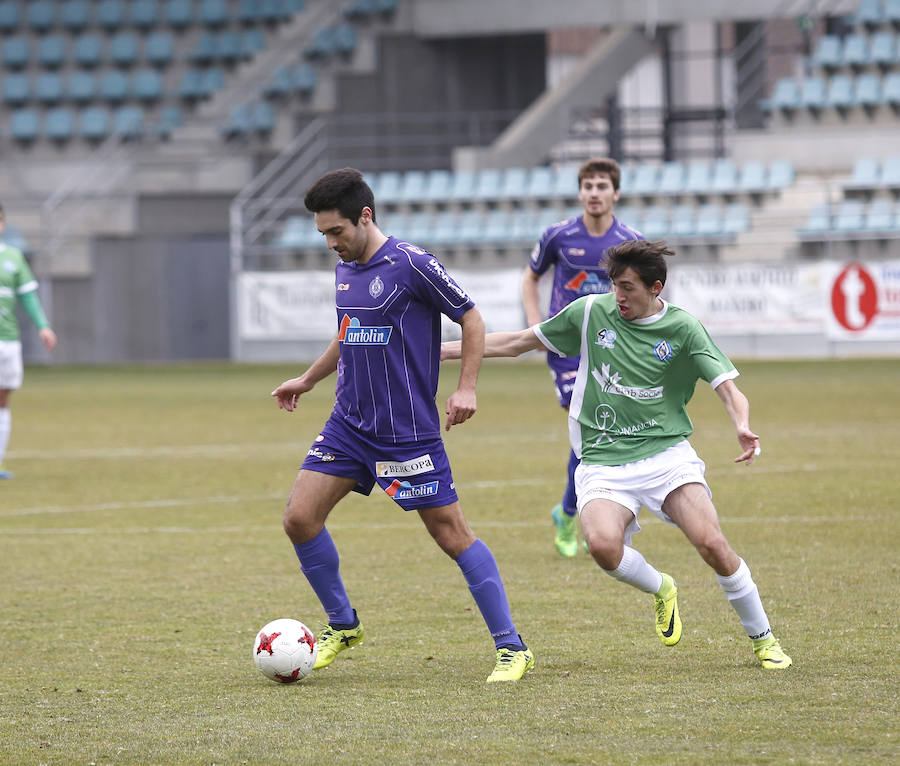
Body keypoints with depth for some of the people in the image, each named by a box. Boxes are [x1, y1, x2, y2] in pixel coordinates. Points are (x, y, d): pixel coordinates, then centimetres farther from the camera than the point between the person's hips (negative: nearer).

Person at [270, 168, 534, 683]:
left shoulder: (411, 264, -14)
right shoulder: (346, 269, 9)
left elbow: (472, 320, -8)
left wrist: (467, 389, -16)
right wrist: (308, 380, 32)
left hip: (409, 431, -7)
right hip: (349, 423, 7)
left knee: (451, 532, -6)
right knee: (300, 519, -3)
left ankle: (512, 648, 1)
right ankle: (343, 626, 17)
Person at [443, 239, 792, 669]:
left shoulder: (683, 329, -2)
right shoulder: (591, 313, 4)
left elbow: (728, 390, -7)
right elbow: (518, 343, 14)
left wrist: (743, 427, -30)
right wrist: (444, 349, 13)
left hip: (666, 453, -1)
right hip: (603, 462, 1)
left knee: (712, 545, -20)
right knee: (602, 544, -29)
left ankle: (763, 640, 4)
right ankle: (660, 590, 5)